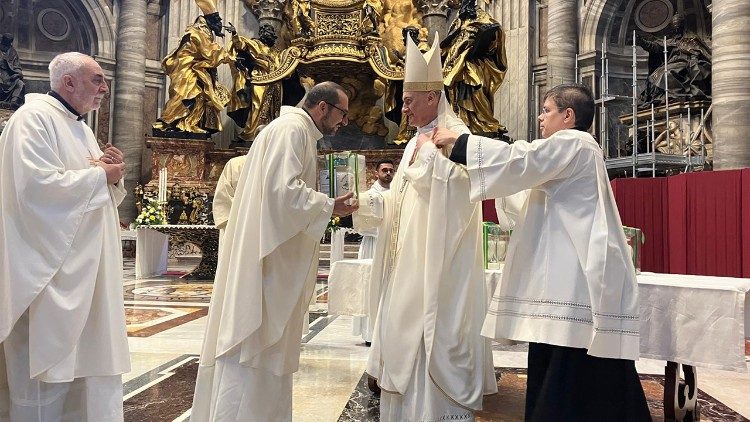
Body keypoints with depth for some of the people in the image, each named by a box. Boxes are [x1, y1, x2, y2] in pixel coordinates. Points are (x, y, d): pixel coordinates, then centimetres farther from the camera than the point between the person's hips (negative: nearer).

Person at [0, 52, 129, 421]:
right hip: (50, 268, -9)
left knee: (83, 359, 13)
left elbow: (105, 196, 19)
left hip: (87, 269, 9)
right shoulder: (34, 117, -9)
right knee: (48, 364, 0)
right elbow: (37, 187, -23)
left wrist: (114, 176, -2)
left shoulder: (80, 128, 17)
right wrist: (100, 174, -12)